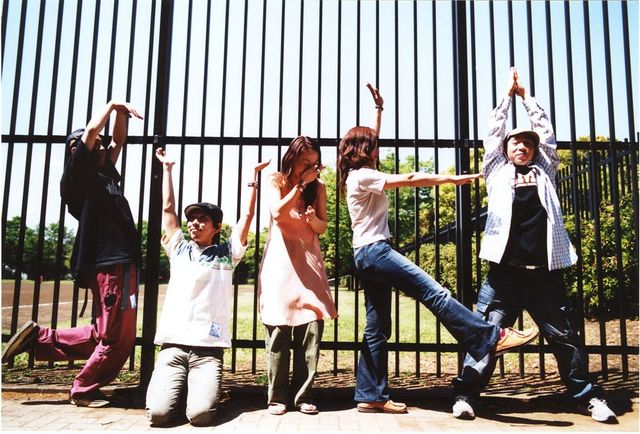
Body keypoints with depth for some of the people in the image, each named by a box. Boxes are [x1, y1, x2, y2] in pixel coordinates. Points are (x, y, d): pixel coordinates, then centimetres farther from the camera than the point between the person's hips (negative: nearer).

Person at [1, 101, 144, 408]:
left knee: (104, 336, 16)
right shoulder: (77, 175, -1)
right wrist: (113, 104, 1)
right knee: (118, 338, -1)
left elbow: (118, 141, 29)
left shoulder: (104, 175, 21)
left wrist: (120, 113, 16)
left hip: (119, 264, 9)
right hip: (110, 265, -9)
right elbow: (91, 130, -11)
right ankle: (84, 391, 17)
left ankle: (39, 338, 20)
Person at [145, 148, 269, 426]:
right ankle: (179, 390, 16)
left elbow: (247, 215, 9)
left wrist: (254, 176, 11)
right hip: (173, 345, 2)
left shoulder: (226, 253, 11)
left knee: (200, 414, -21)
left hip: (208, 348, -2)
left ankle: (201, 389, 14)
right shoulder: (178, 249, 16)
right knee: (159, 413, -18)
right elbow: (168, 208, 18)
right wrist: (167, 168, 22)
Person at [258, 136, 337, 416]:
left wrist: (314, 219, -12)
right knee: (279, 327, -6)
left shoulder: (319, 187, 11)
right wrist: (301, 184, -9)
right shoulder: (276, 181, 5)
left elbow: (322, 227, 10)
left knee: (313, 324, -6)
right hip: (280, 261, -2)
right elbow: (277, 214, -11)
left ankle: (303, 394, 4)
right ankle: (277, 396, 5)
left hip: (309, 260, 3)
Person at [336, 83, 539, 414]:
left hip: (368, 254, 10)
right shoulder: (362, 176, -9)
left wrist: (379, 108, 35)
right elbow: (407, 180, -12)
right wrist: (452, 178, -9)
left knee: (377, 327, 8)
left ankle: (371, 396, 11)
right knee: (434, 293, -14)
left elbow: (370, 139, 32)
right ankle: (491, 339, -13)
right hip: (374, 250, -10)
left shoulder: (358, 174, 17)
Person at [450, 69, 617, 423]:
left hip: (545, 271, 2)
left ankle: (588, 396, 23)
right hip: (505, 269, -2)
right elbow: (494, 130, 14)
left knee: (565, 337, 9)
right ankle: (466, 394, 2)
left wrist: (526, 95, 26)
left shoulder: (545, 171, 18)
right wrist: (508, 94, 23)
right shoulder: (497, 171, 14)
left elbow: (546, 129, 20)